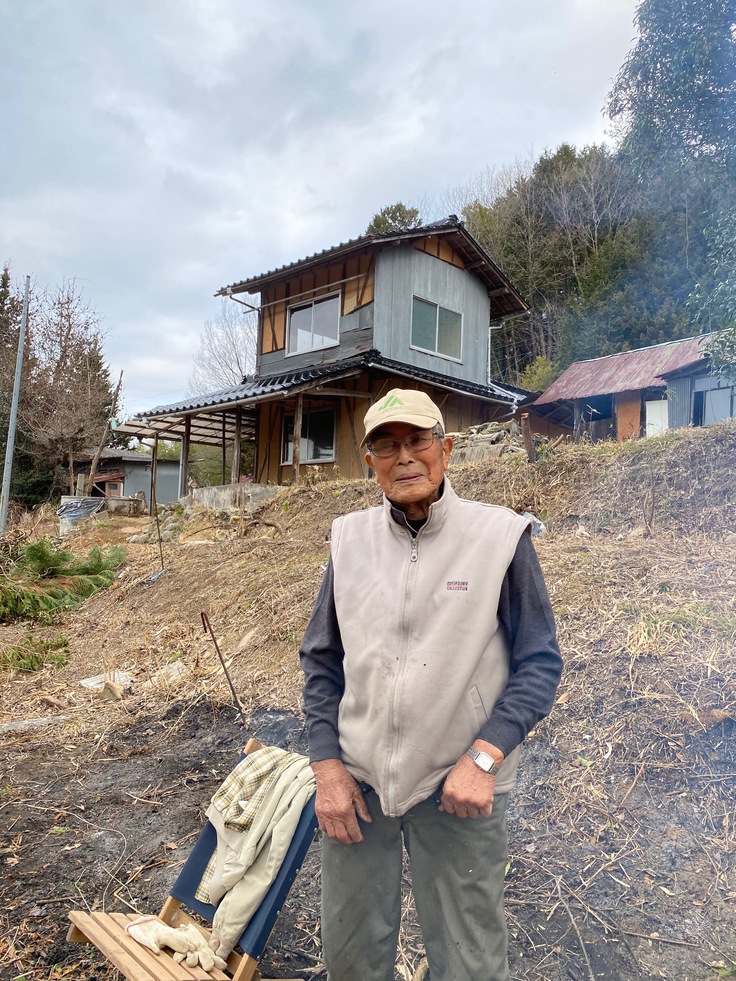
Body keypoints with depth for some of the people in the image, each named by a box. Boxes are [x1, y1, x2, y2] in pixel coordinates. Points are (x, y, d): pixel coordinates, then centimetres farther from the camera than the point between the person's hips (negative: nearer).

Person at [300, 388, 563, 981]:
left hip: (458, 784, -3)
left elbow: (539, 663, -6)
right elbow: (322, 661, 7)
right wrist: (327, 765, -1)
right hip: (355, 779, 3)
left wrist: (484, 757, -16)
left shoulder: (502, 537, -9)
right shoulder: (350, 538, 1)